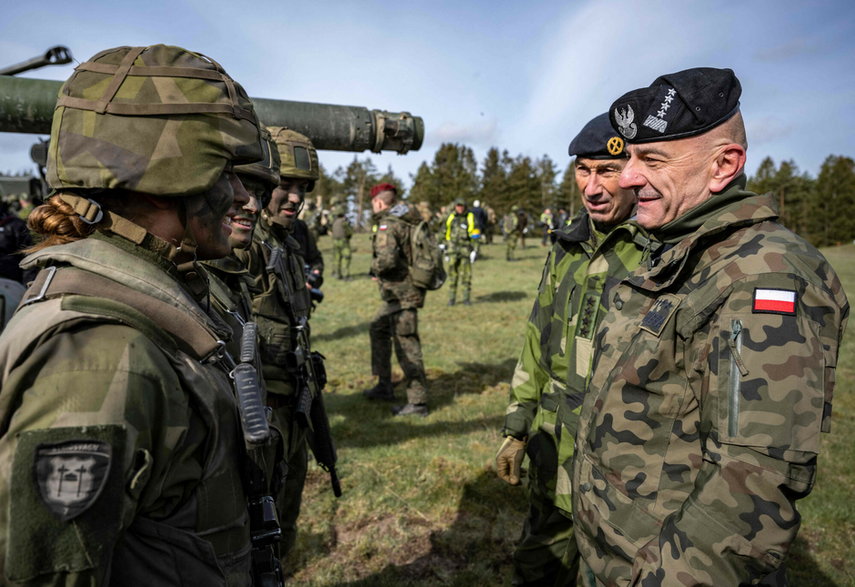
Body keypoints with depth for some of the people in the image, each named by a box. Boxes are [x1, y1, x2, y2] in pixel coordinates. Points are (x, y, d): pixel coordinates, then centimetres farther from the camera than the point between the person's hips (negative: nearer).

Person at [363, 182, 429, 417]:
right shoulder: (407, 219, 12)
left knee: (406, 346, -4)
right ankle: (384, 386, 31)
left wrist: (375, 269, -8)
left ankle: (418, 402, 5)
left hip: (401, 294, -10)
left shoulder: (387, 224, -17)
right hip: (399, 293, 10)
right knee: (378, 328, 23)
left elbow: (387, 259, -29)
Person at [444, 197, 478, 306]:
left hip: (465, 250, -2)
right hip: (452, 249, 2)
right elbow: (445, 233, 14)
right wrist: (445, 246, 11)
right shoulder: (450, 218, 7)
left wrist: (474, 251, -9)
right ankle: (451, 299, 8)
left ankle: (466, 298, 10)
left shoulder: (470, 218, -2)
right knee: (452, 274, 1)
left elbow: (475, 236, -4)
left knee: (466, 275, 1)